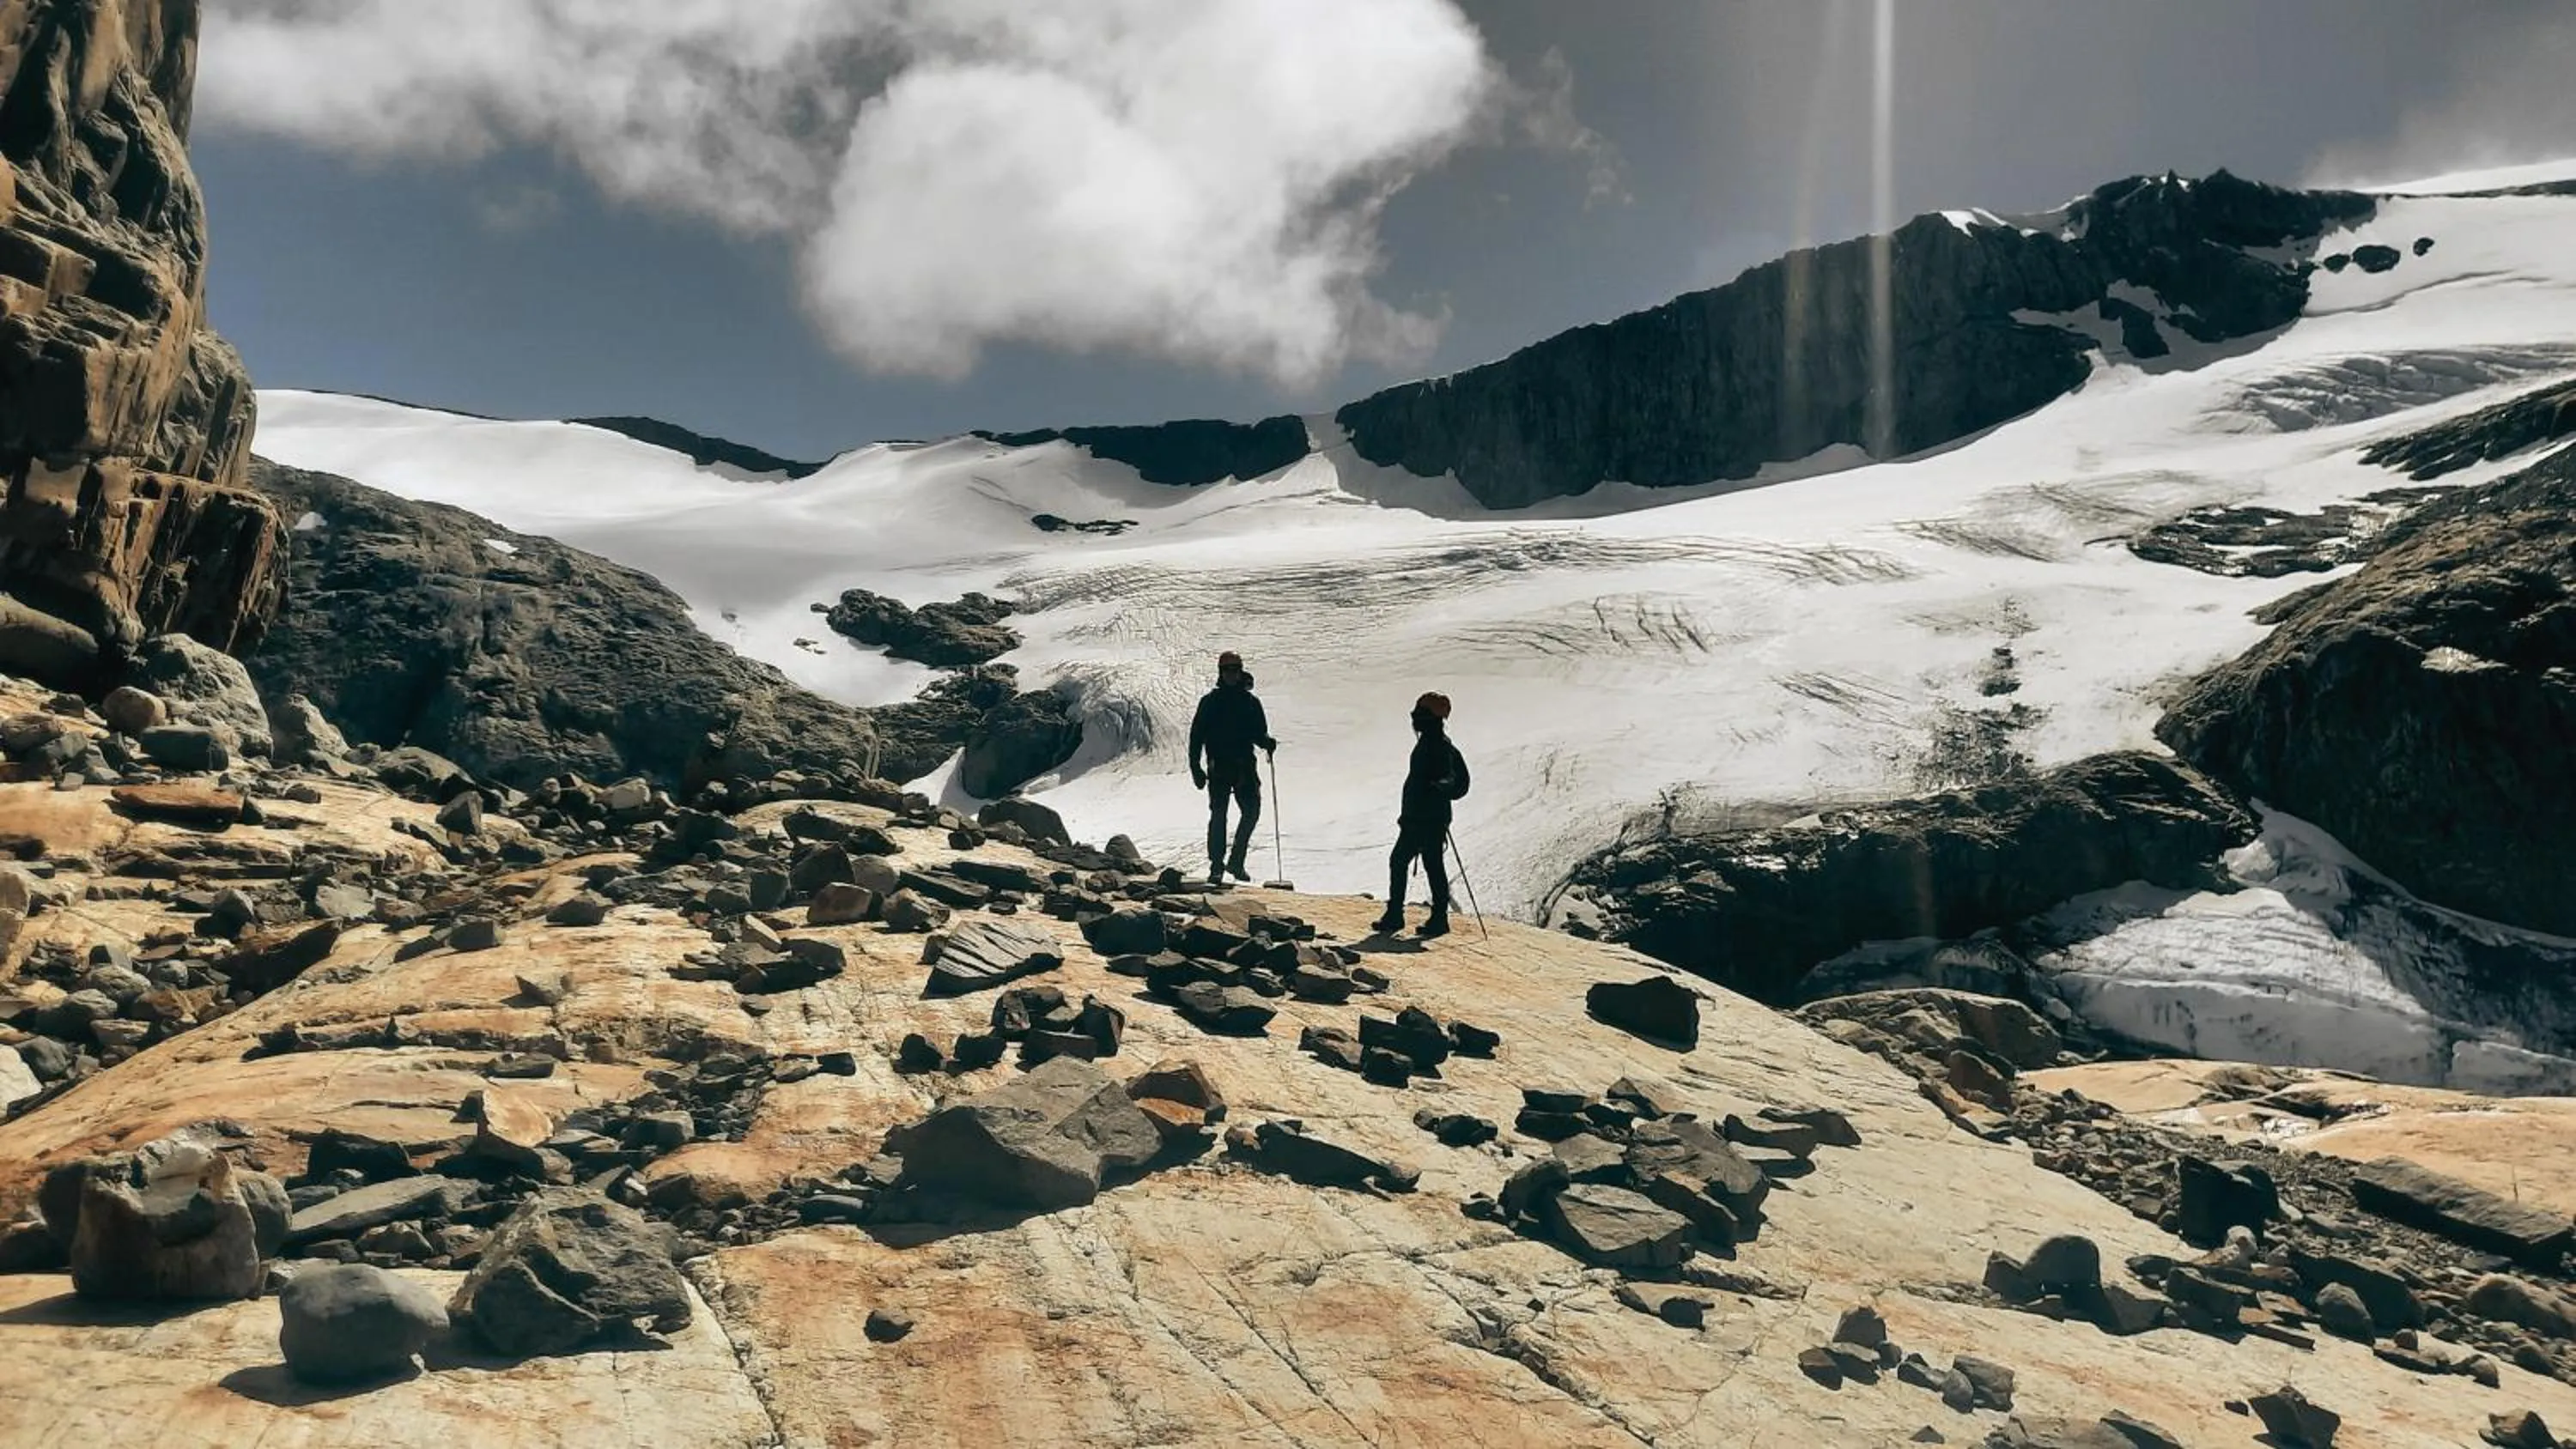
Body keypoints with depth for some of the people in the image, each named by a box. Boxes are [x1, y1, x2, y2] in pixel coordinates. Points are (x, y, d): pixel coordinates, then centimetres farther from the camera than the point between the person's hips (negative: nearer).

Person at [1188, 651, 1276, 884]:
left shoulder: (1251, 701, 11)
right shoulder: (1210, 701, 5)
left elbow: (1258, 733, 14)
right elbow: (1196, 735, 4)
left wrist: (1267, 743, -10)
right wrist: (1196, 768, -4)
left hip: (1245, 766, 2)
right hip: (1218, 767, -2)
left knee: (1252, 811, -5)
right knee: (1218, 815, -5)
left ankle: (1236, 862, 9)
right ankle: (1216, 867, 1)